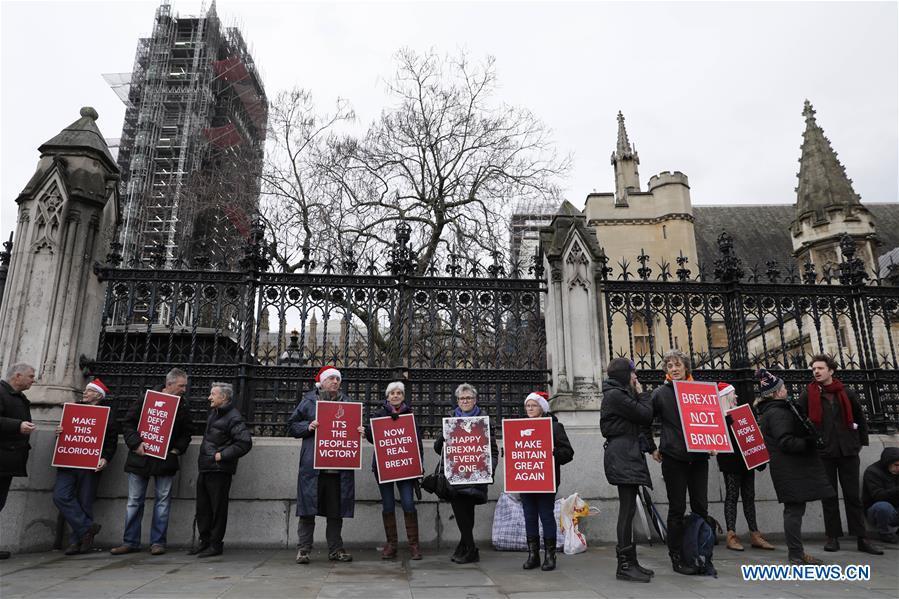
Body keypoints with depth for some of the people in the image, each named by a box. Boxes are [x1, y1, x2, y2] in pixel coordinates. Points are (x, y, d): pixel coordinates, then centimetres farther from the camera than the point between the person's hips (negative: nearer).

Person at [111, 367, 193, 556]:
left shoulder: (183, 406, 5)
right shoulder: (146, 400, -2)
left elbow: (187, 432, 12)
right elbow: (128, 423, 1)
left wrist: (178, 449, -3)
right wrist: (136, 443, -11)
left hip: (166, 460, 1)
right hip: (141, 458, -1)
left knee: (163, 500, 3)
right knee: (134, 501, 7)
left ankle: (158, 542, 12)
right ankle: (130, 542, 18)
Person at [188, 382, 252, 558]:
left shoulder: (233, 417, -15)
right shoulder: (213, 413, 13)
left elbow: (245, 443, -22)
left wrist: (222, 455, -18)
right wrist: (203, 458, 16)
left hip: (219, 470, -9)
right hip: (205, 468, 9)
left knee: (218, 508, 1)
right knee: (203, 507, 15)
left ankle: (216, 544, 12)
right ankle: (205, 541, 27)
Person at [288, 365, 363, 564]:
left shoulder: (346, 401, 14)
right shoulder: (309, 400, 6)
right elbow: (292, 426, 7)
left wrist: (359, 430, -2)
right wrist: (308, 427, -11)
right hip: (313, 464, -3)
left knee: (336, 510, 8)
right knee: (308, 508, 0)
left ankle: (336, 549, 18)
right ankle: (303, 549, 11)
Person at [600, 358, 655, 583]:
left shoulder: (620, 394, 22)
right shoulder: (615, 395, -10)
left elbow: (645, 420, 20)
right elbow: (645, 415, -12)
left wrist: (638, 394, 12)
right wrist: (642, 393, 3)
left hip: (628, 455, 10)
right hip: (622, 456, -10)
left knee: (628, 509, 11)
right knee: (628, 509, -10)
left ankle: (630, 563, 16)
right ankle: (624, 565, -6)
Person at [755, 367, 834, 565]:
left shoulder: (767, 412, 17)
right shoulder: (778, 413, -17)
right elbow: (786, 442, -23)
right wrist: (809, 443, -15)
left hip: (788, 470, 11)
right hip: (791, 472, -11)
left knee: (794, 509, 15)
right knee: (795, 510, -6)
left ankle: (796, 552, 24)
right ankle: (797, 555, 0)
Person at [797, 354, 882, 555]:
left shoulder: (847, 393, 5)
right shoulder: (807, 394, 0)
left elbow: (860, 418, 14)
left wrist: (861, 441, 10)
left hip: (848, 452, 1)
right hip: (823, 453, -1)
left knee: (853, 496, 5)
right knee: (829, 497, 5)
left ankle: (861, 539, 11)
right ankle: (833, 537, 12)